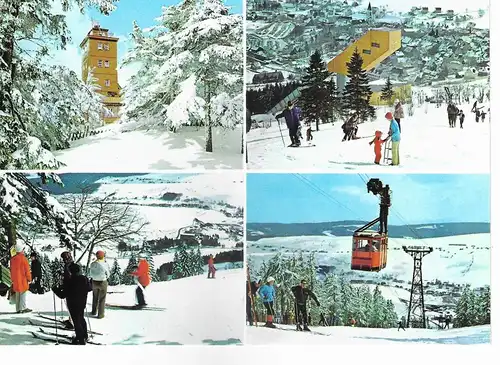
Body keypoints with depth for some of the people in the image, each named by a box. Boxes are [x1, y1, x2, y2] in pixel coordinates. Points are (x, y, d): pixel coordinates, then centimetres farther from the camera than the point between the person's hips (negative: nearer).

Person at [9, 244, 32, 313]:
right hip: (23, 279, -7)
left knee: (17, 294, 11)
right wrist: (29, 279, -3)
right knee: (23, 293, -3)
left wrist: (12, 279, 22)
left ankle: (18, 309, 13)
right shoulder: (23, 258, -13)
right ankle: (23, 308, -4)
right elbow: (27, 270, -11)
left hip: (15, 280, 7)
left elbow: (11, 270, 15)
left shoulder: (12, 259, 8)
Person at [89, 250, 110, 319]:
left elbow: (91, 274, 0)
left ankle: (94, 312, 37)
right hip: (103, 282, -4)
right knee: (102, 299, 10)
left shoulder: (92, 264, -10)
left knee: (95, 298, 23)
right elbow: (107, 274, -11)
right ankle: (100, 314, 13)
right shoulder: (105, 264, -21)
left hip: (94, 282, 4)